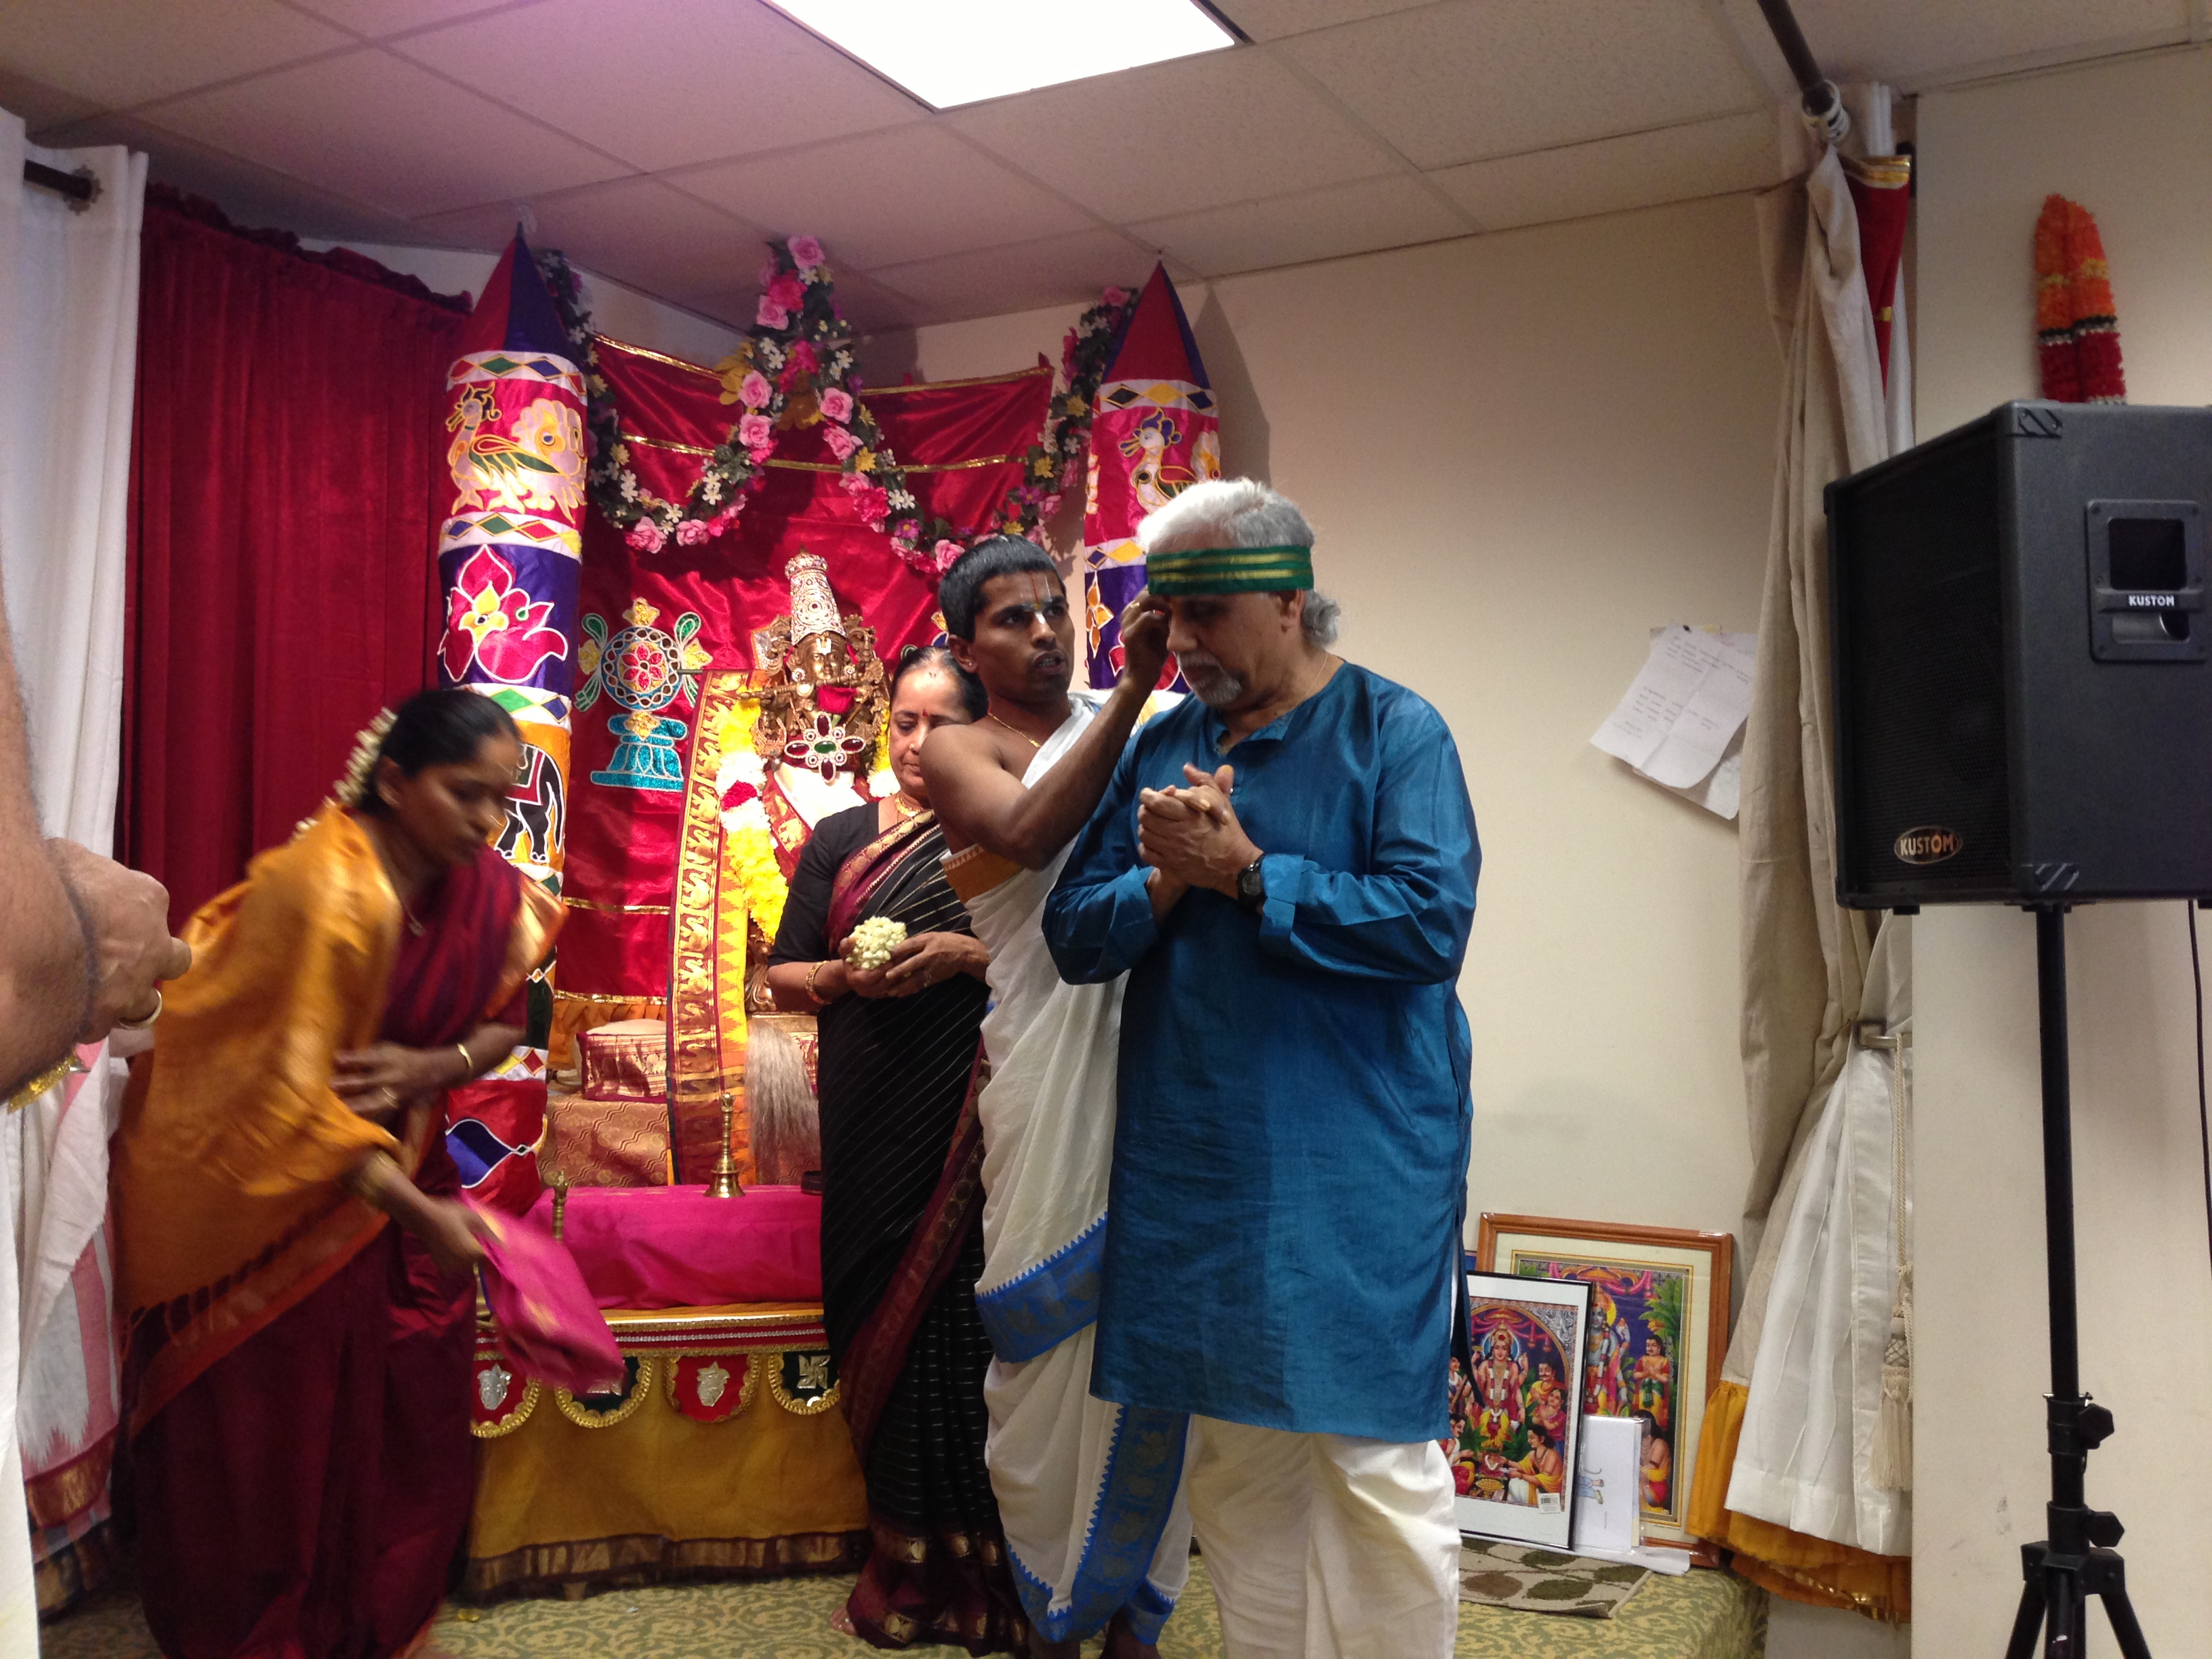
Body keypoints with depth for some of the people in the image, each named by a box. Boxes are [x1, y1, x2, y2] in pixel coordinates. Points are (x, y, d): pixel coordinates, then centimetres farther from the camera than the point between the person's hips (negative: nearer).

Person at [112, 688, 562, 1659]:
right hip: (263, 1190, -5)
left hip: (393, 1168, 6)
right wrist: (415, 1209, -29)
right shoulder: (325, 889, -26)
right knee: (270, 1434, 7)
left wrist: (429, 1067, -16)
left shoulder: (486, 888, -7)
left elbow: (503, 1023, 6)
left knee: (401, 1423, 9)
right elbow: (287, 1096, -26)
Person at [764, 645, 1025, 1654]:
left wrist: (968, 954, -15)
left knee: (960, 1330, -4)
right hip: (868, 1120, 3)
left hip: (968, 1119, -3)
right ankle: (906, 1565, 19)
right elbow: (781, 977, 12)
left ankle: (981, 1571, 10)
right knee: (887, 1327, 6)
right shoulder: (840, 838, 12)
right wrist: (845, 975, -7)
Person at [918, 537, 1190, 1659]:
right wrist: (1133, 689, -23)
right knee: (1054, 1328, 6)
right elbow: (1030, 833, -19)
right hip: (1050, 1071, -3)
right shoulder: (959, 750, 2)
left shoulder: (1131, 720, 13)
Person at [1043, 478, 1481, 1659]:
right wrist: (1166, 881, -11)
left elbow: (1432, 921, -18)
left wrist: (1245, 873, -15)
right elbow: (1073, 934, 8)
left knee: (1376, 1467, 0)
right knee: (1235, 1468, 14)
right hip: (1193, 1168, 5)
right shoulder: (1160, 747, 11)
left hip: (1355, 1176, -5)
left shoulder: (1393, 731, -4)